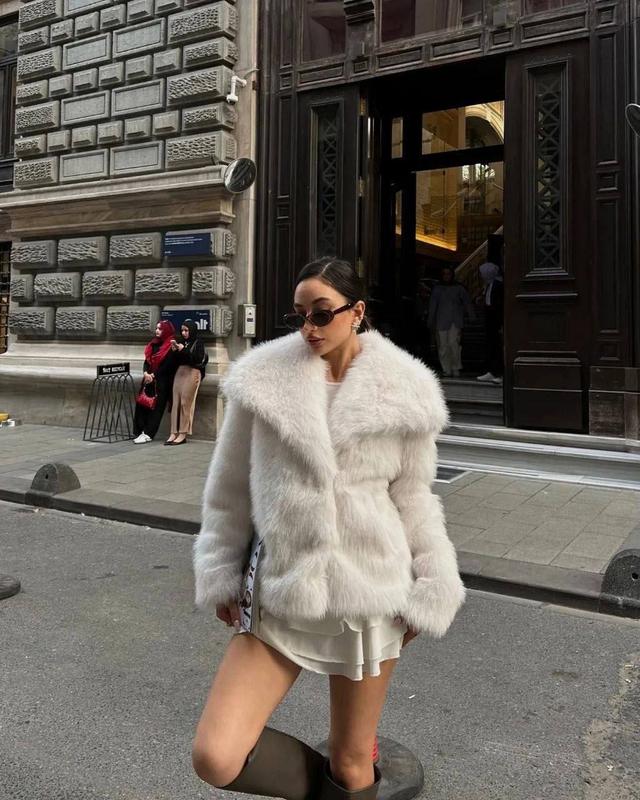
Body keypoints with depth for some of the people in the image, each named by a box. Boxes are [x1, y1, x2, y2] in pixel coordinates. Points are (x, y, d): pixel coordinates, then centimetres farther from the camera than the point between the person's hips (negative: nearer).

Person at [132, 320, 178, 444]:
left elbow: (167, 366, -13)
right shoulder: (153, 344, 16)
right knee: (142, 403, 1)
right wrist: (145, 373, -6)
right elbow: (147, 360, 13)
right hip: (148, 380, 7)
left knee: (155, 406, -7)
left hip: (162, 381, -7)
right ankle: (140, 432, 3)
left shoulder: (171, 346, -7)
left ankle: (148, 434, -6)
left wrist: (153, 375, -12)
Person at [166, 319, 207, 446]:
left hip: (192, 373, -6)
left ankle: (183, 434, -3)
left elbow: (198, 359, -13)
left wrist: (183, 350, -15)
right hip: (180, 372, 6)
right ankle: (174, 433, 2)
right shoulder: (182, 342, 14)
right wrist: (175, 350, -3)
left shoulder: (198, 342, -2)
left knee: (186, 403, -6)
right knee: (176, 402, 1)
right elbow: (176, 360, 15)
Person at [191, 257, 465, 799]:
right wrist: (222, 576, 5)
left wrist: (430, 593, 4)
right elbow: (229, 490, 4)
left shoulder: (403, 392, -5)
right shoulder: (264, 380, -5)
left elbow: (412, 500, 5)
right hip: (280, 597, 1)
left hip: (369, 593, 0)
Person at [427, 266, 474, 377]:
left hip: (456, 321, -1)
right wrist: (431, 322, 8)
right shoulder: (437, 288, 10)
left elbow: (467, 303, 8)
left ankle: (456, 368, -4)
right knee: (443, 345, -3)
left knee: (453, 343, -16)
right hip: (441, 321, 1)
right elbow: (432, 305, 11)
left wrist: (472, 317, 1)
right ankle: (446, 370, 7)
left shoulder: (459, 288, 9)